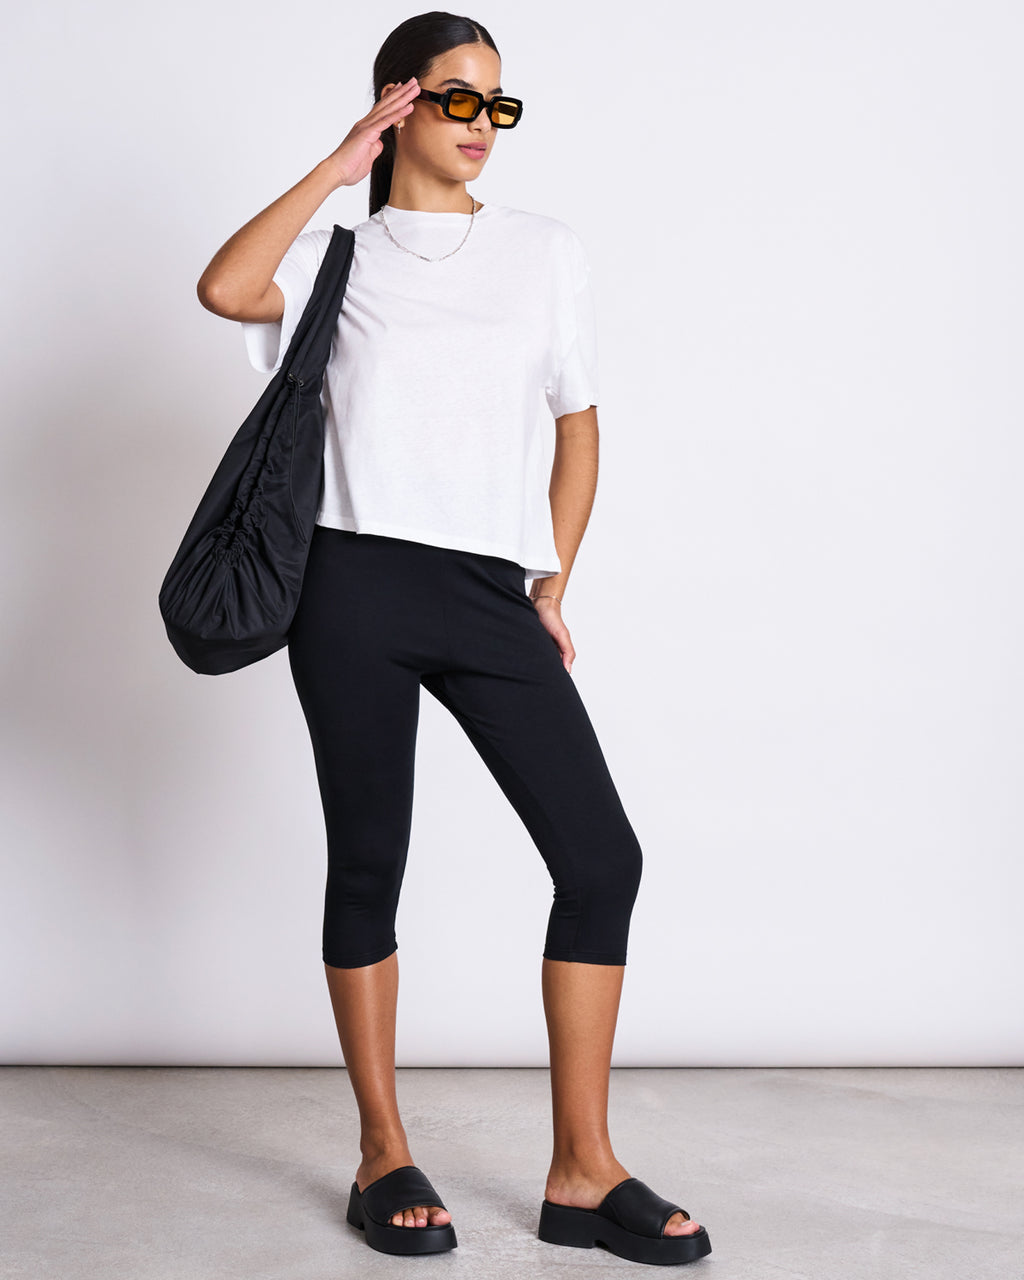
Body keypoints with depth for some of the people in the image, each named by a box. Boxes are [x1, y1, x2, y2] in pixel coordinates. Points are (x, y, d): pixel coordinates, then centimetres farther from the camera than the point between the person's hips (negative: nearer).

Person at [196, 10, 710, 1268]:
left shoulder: (547, 250, 15)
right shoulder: (342, 252, 10)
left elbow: (577, 427, 17)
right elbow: (225, 289, -11)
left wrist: (552, 581, 9)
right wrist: (338, 168, -3)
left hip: (492, 595, 2)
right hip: (357, 585, -2)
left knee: (603, 856, -6)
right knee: (368, 863, 3)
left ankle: (582, 1172, 3)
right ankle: (383, 1154, 17)